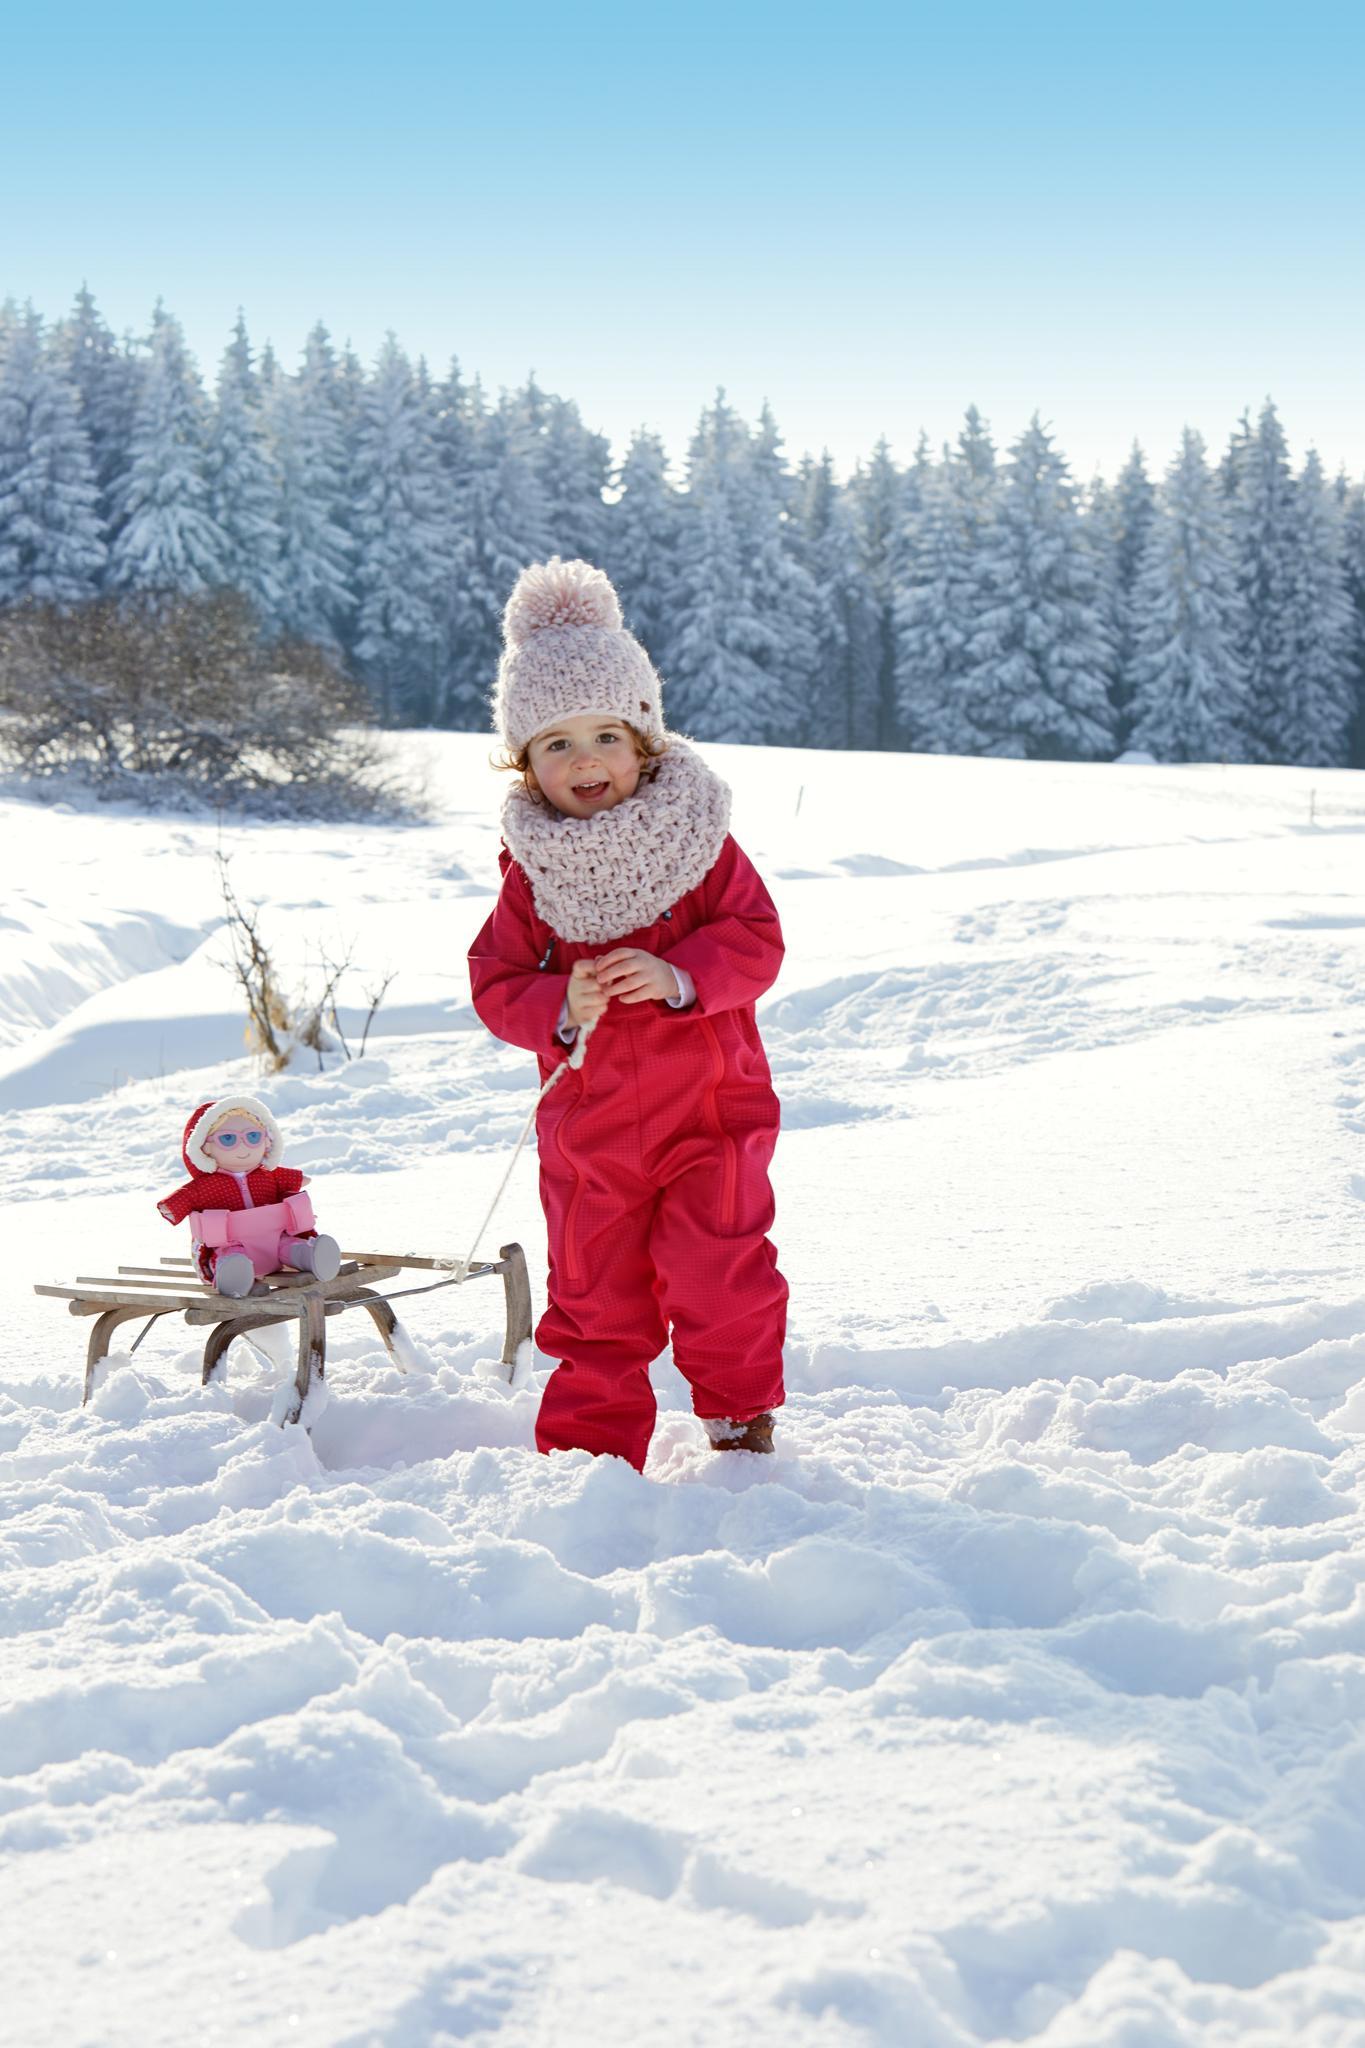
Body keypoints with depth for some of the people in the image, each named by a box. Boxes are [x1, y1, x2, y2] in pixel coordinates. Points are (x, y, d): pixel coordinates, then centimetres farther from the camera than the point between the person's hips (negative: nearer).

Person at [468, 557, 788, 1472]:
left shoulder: (698, 840, -6)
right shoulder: (531, 870, -2)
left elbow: (757, 941, -8)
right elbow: (496, 983, -1)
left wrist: (677, 976, -25)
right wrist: (557, 1008, -21)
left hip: (709, 1111, -2)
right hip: (589, 1128, 2)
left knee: (717, 1273, -2)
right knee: (595, 1292, 8)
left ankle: (742, 1416, 23)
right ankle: (590, 1443, 22)